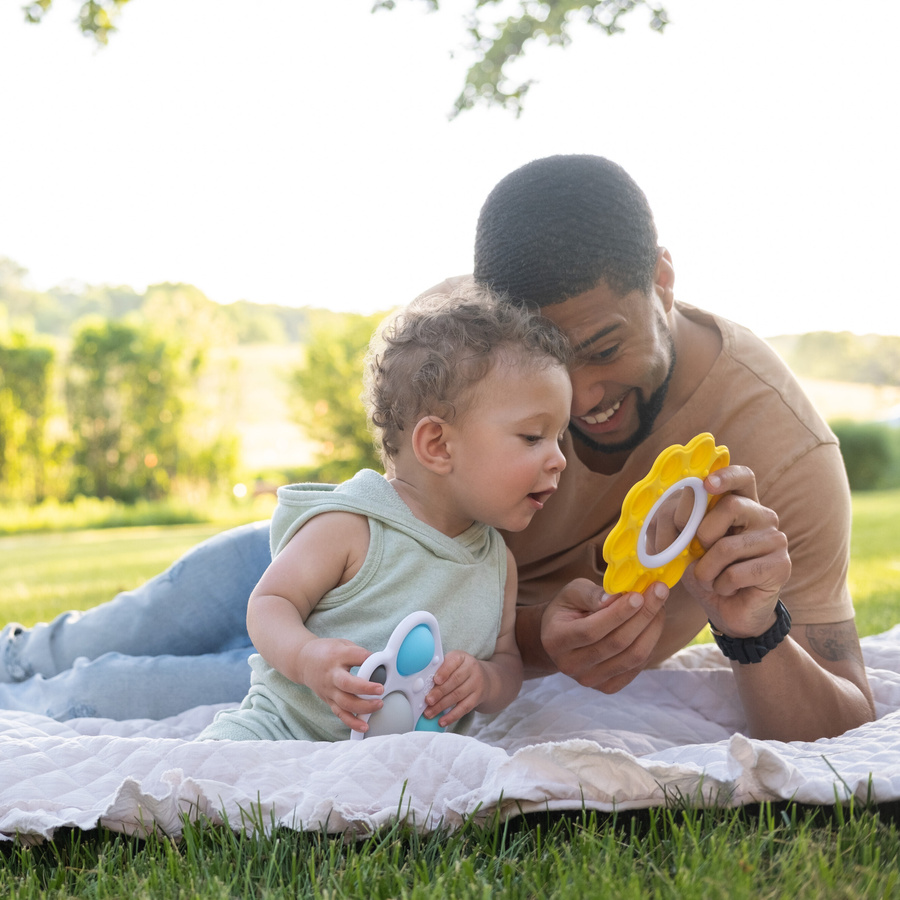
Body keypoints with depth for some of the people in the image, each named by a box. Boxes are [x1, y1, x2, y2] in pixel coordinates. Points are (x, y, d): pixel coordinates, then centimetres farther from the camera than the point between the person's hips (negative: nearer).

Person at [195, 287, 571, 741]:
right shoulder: (350, 528, -13)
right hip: (289, 723, -4)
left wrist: (486, 681, -13)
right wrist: (304, 657, -30)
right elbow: (270, 603, -8)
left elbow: (508, 664, 12)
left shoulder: (498, 564, 4)